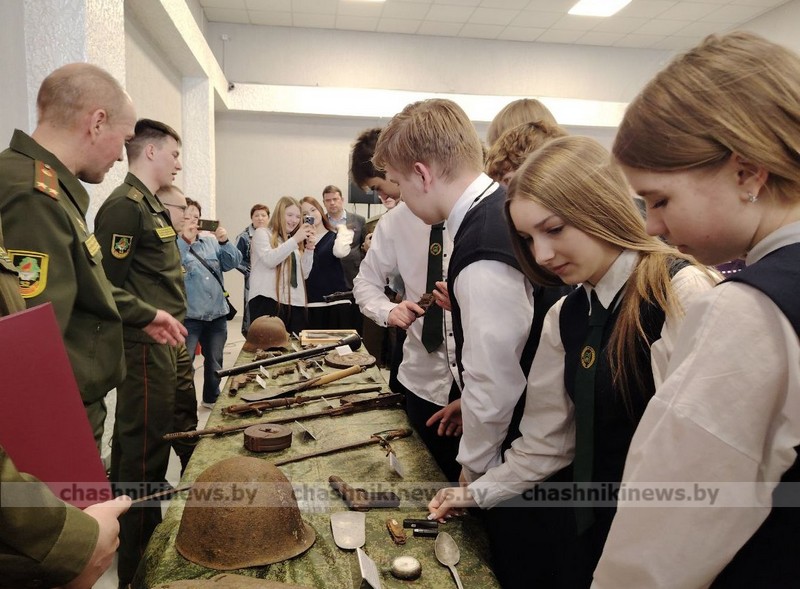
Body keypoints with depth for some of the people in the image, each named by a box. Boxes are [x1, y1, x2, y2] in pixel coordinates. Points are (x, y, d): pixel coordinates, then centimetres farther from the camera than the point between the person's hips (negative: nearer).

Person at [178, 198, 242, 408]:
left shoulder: (211, 241, 10)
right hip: (188, 316, -5)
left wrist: (224, 242, -14)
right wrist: (184, 240, -29)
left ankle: (211, 398, 36)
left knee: (215, 361, 18)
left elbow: (234, 262, 2)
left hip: (217, 313, 6)